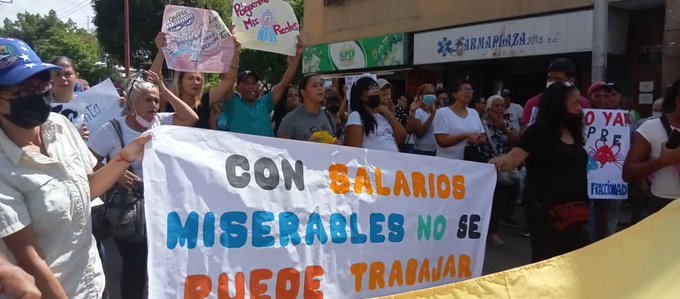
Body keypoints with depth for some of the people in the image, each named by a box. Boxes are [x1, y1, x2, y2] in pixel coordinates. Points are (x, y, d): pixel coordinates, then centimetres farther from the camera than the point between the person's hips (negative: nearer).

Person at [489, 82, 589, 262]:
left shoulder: (574, 132, 11)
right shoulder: (538, 132, -9)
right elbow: (515, 157, -20)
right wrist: (499, 162, -40)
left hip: (574, 208, 7)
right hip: (545, 208, -7)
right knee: (545, 260, -2)